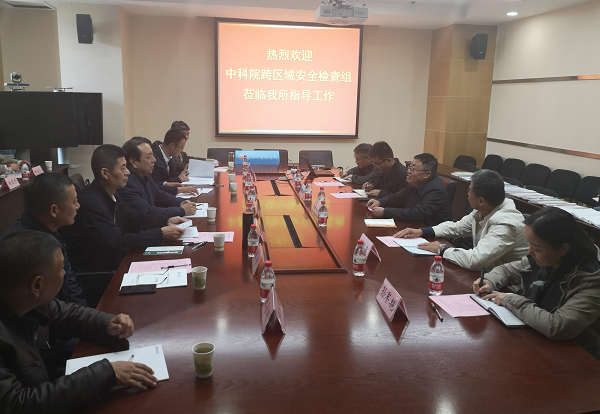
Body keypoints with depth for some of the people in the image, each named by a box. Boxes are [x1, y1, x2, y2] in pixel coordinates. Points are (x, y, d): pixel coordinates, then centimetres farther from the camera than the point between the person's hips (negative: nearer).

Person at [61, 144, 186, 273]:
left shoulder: (112, 194, 2)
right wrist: (160, 234, -23)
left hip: (115, 261, 8)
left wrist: (166, 221, 1)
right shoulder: (90, 202, -24)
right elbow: (118, 243, -26)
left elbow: (133, 219, 15)